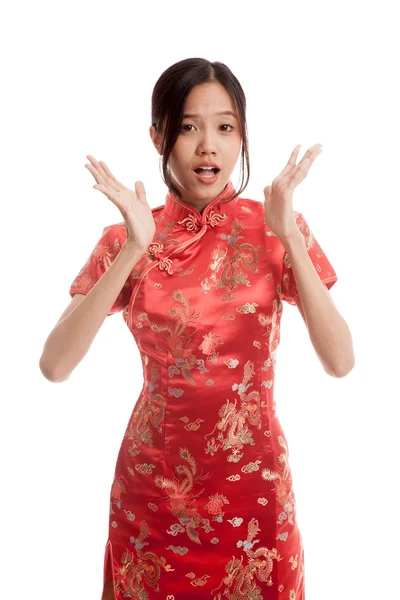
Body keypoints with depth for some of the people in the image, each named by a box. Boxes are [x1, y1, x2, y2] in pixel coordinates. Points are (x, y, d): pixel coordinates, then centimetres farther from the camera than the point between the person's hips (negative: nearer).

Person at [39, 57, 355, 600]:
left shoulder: (276, 229, -6)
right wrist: (133, 250, -23)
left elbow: (340, 362, -14)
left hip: (254, 483, 0)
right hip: (153, 484, 0)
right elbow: (55, 365, -17)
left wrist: (290, 238, -21)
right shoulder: (126, 240, -6)